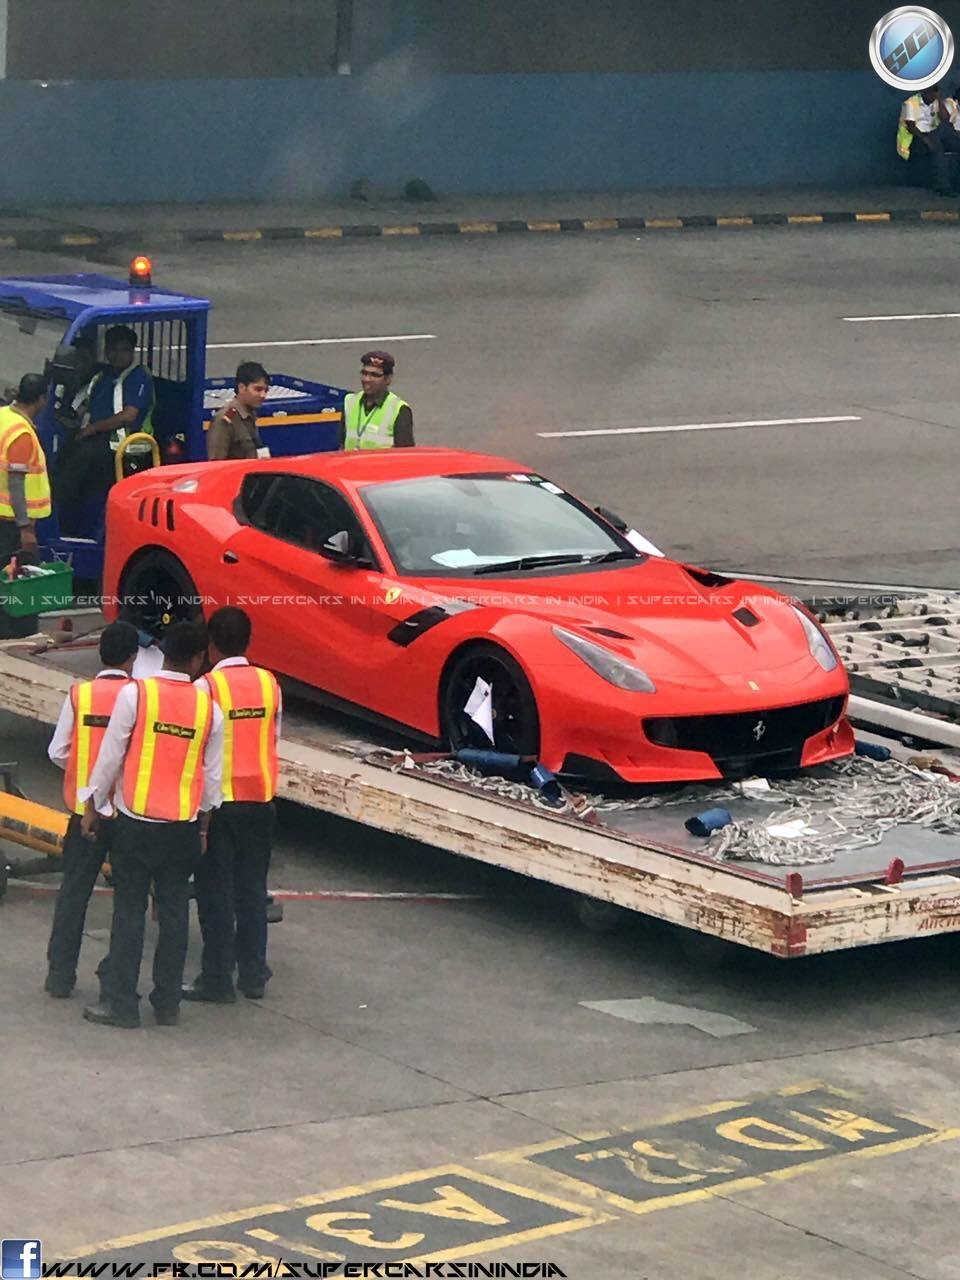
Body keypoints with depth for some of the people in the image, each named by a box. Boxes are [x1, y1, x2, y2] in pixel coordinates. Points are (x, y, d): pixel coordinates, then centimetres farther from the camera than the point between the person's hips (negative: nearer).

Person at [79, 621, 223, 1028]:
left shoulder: (136, 694, -10)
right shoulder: (209, 708, -2)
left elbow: (111, 755, -7)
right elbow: (212, 774, 5)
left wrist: (93, 806, 6)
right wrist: (203, 823, 19)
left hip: (136, 823, -2)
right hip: (184, 827, 2)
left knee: (129, 912, 3)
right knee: (174, 912, 10)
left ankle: (120, 1002, 4)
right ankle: (168, 1003, 14)